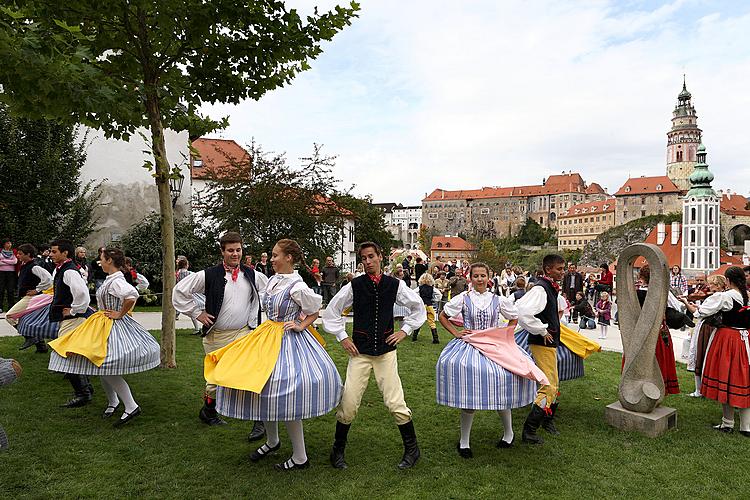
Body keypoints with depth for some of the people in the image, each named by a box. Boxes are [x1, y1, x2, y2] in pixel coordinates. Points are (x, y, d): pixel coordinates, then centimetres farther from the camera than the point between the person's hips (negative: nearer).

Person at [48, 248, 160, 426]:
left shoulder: (116, 281, -21)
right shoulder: (112, 279, 9)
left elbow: (132, 295, -40)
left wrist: (120, 314, -26)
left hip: (114, 325, -10)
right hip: (103, 325, 10)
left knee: (107, 369, -13)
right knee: (98, 364, 16)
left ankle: (131, 407, -7)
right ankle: (113, 401, 31)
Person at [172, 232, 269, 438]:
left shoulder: (252, 275, 1)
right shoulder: (209, 275, -8)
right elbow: (179, 291, -1)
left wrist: (255, 312, 10)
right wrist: (197, 313, -3)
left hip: (244, 334, 1)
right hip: (217, 336, -1)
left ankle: (258, 420, 5)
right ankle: (208, 410, 40)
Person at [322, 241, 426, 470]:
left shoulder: (395, 285, 0)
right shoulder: (354, 286, -1)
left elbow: (419, 307, 14)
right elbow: (331, 312, 9)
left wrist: (404, 330, 7)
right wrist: (342, 337, 3)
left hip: (386, 350, 0)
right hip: (360, 351, 0)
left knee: (395, 402, -2)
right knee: (348, 403, 0)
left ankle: (411, 449, 19)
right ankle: (338, 449, 23)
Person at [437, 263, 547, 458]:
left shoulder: (498, 300, 6)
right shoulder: (463, 299, 1)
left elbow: (514, 318, 21)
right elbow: (443, 316, 10)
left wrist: (503, 336, 9)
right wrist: (456, 333, 1)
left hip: (495, 347, 2)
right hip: (469, 346, -2)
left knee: (500, 391, -8)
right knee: (469, 395, -13)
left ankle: (508, 433, 17)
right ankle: (464, 441, 1)